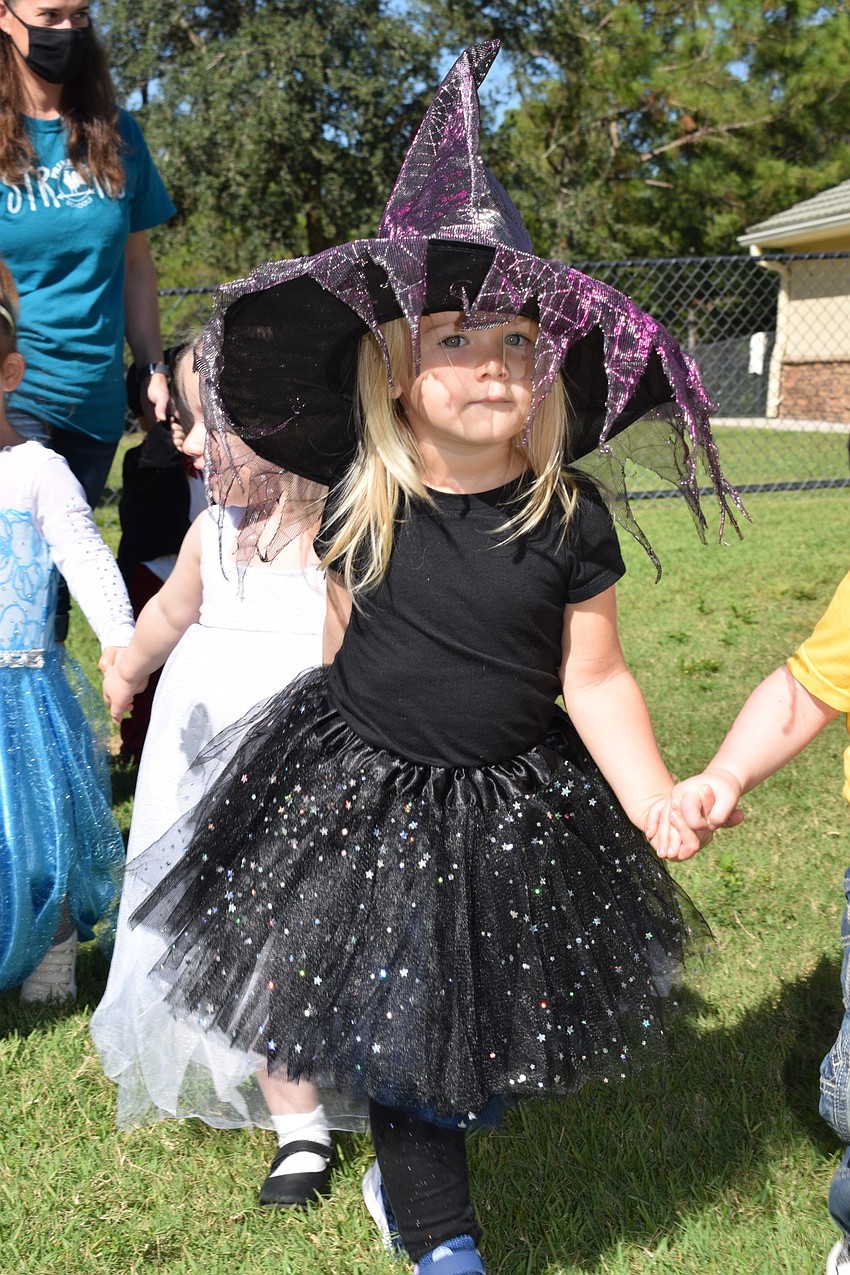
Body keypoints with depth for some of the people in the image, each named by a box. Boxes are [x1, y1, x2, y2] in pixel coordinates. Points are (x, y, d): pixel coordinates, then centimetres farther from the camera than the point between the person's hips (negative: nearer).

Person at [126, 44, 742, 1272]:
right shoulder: (361, 506, -9)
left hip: (515, 809, 0)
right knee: (394, 1027, 7)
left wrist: (657, 801, -18)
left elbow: (596, 678, -8)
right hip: (366, 797, 0)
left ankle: (415, 1164, 44)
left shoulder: (567, 516, -11)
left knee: (495, 1030, 13)